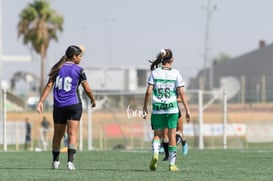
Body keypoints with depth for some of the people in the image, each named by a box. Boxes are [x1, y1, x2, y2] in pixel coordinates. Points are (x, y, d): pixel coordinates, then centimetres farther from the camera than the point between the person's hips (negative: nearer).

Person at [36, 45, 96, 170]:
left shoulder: (57, 68, 6)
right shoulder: (79, 70, -3)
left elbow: (49, 86, -1)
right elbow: (87, 89, 2)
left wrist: (41, 101, -3)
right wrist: (93, 100, 20)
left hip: (59, 106, 4)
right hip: (74, 104, -4)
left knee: (57, 135, 16)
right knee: (73, 134, -8)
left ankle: (55, 161, 27)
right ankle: (70, 161, -22)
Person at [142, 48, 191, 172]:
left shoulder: (154, 73, 0)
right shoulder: (176, 74, -1)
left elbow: (148, 92, -4)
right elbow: (181, 93, -3)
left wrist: (144, 108, 4)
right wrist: (187, 110, 1)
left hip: (157, 108, 1)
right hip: (172, 108, -1)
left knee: (157, 135, 10)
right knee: (172, 135, 8)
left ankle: (155, 154, -18)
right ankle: (172, 164, 9)